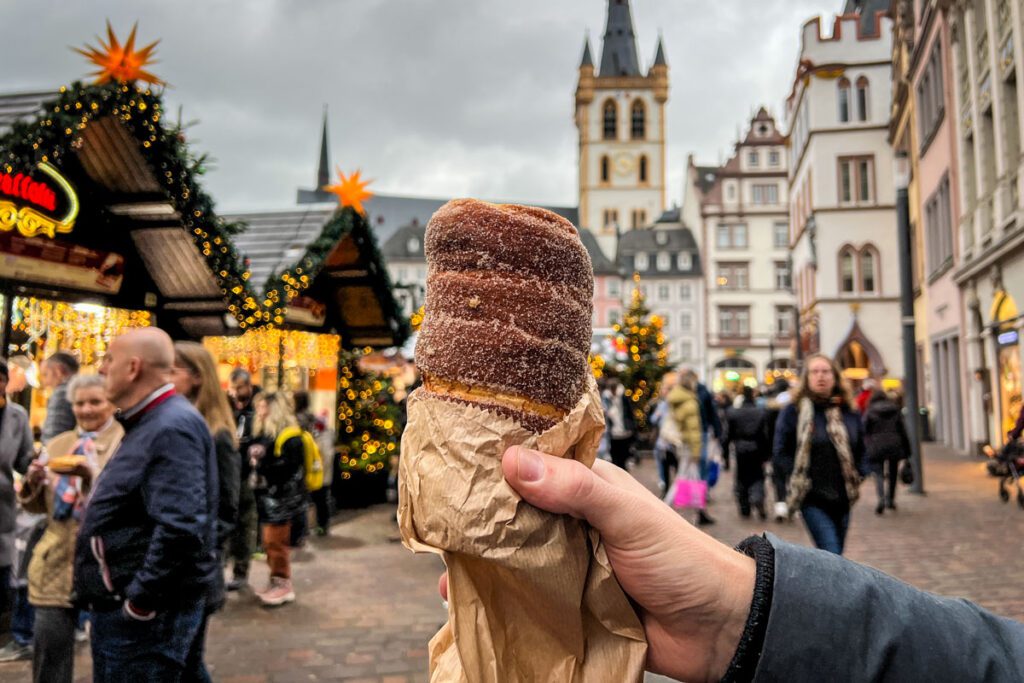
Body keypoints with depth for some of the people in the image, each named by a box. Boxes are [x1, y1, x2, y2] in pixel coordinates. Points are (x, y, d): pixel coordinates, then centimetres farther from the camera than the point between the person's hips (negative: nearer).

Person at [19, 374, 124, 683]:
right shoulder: (57, 444, 13)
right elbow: (37, 505, 14)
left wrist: (94, 476, -27)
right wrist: (33, 482, -6)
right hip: (57, 559, 5)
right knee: (49, 643, 8)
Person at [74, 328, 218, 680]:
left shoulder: (173, 426, -22)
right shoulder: (150, 423, 13)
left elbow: (180, 528, -32)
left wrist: (138, 603, -23)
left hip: (147, 613, -10)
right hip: (119, 606, 10)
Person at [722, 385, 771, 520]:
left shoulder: (732, 413, -6)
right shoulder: (761, 413, -5)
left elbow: (727, 434, -4)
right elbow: (766, 434, -4)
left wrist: (724, 449, 5)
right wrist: (767, 454, 3)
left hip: (740, 450, 0)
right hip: (756, 451, 0)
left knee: (742, 478, 12)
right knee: (757, 477, 8)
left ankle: (744, 509, 15)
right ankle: (757, 498, -20)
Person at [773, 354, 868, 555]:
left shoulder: (849, 413, 8)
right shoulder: (793, 412, -5)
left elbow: (860, 450, 19)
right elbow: (780, 453, -1)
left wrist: (858, 475, 4)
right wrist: (799, 477, -10)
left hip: (842, 498, 5)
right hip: (812, 499, -5)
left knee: (834, 555, 15)